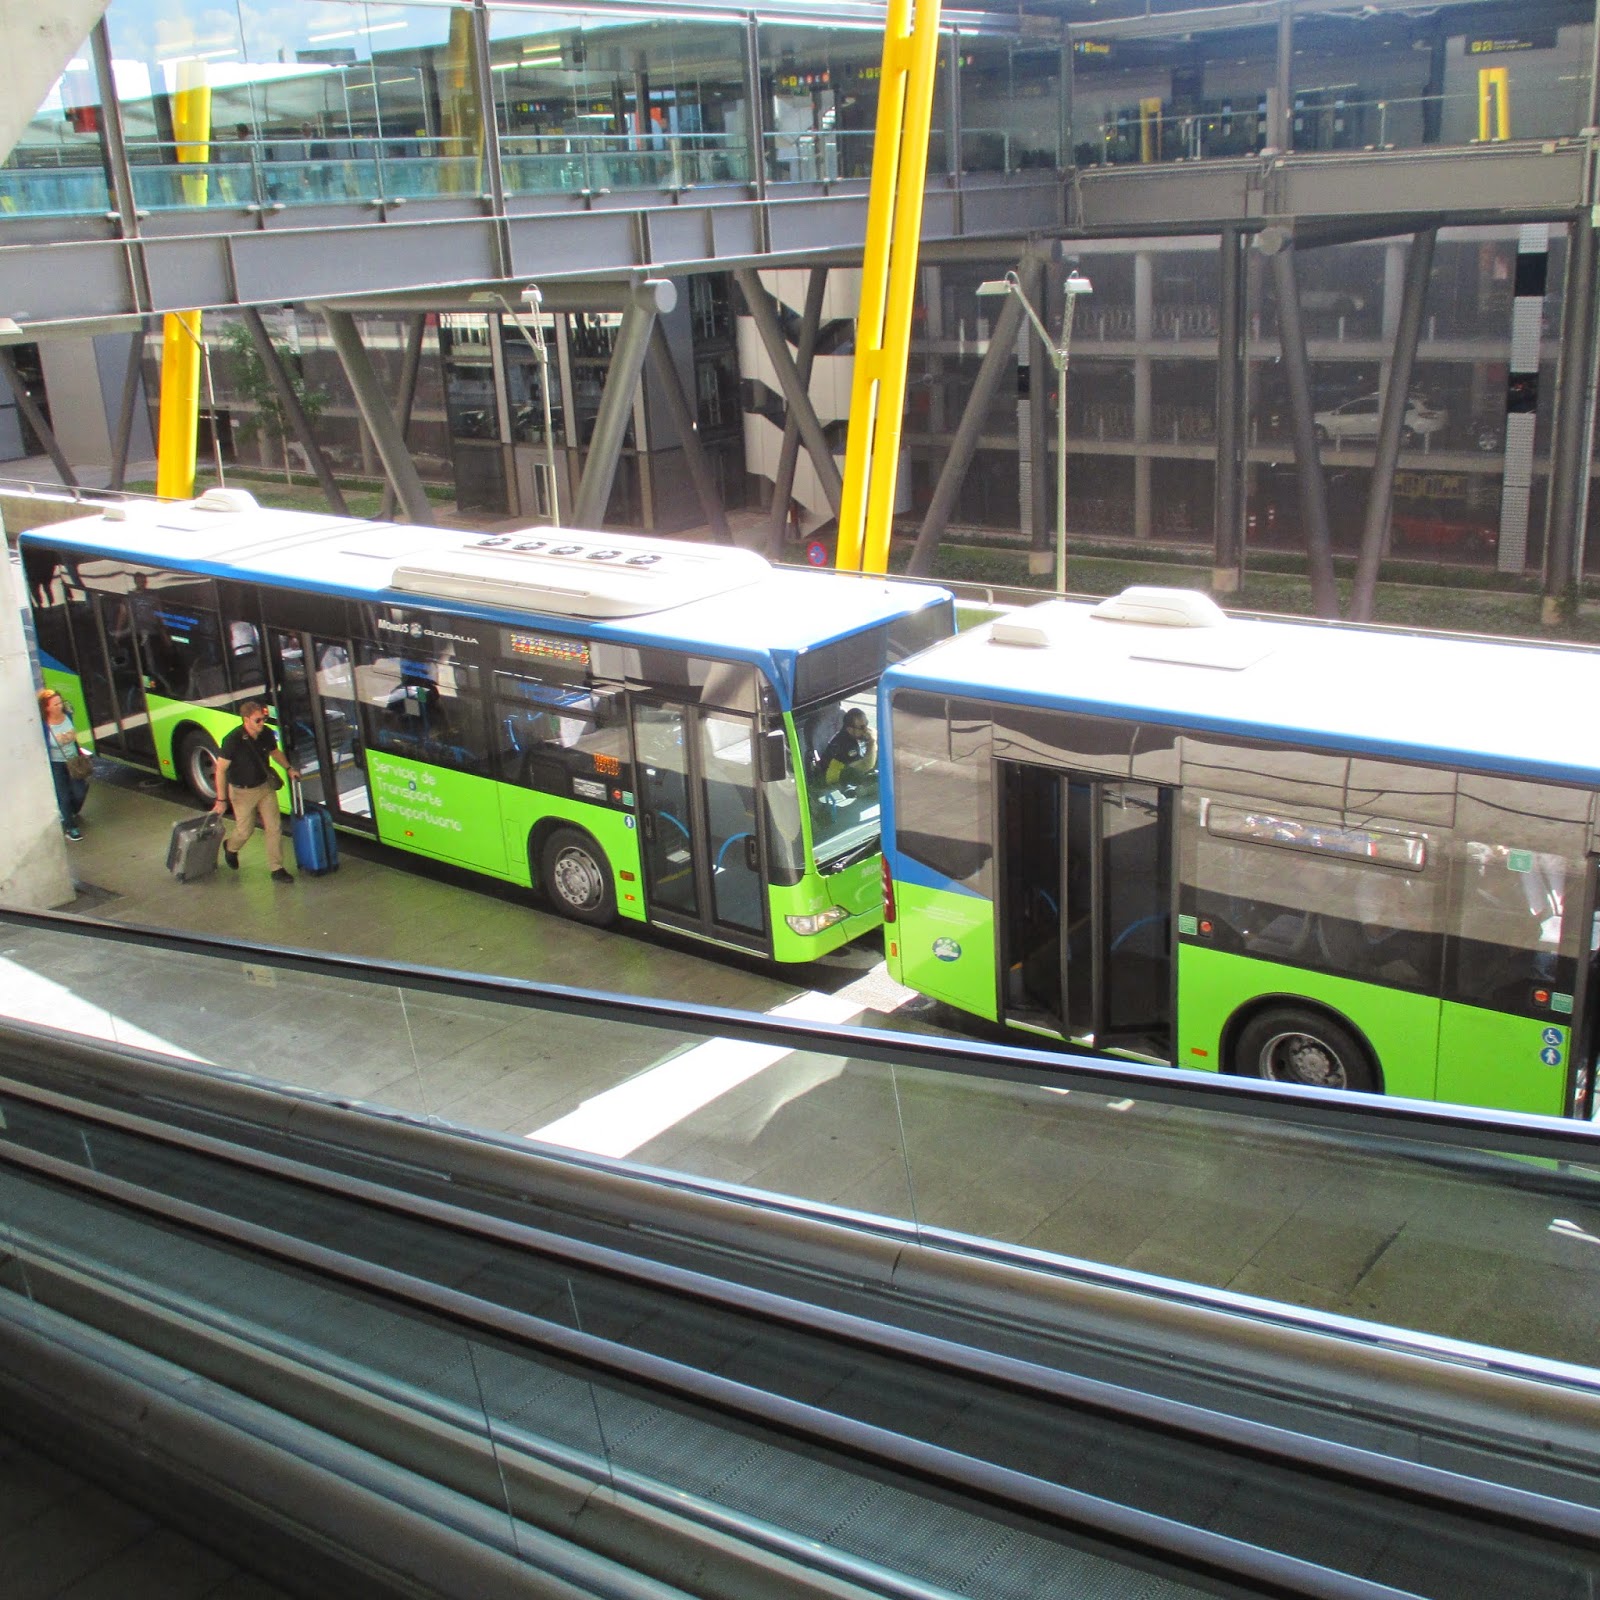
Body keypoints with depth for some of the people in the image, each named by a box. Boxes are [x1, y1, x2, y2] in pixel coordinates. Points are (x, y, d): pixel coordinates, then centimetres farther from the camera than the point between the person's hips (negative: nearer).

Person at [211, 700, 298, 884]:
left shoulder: (267, 734, -10)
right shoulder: (233, 741, -27)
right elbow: (221, 769, -21)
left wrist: (288, 768, 7)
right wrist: (221, 800, -21)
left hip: (265, 786, 5)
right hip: (242, 791, -4)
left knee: (274, 827, 1)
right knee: (245, 830, 9)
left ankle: (277, 869, 10)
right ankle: (230, 848, 44)